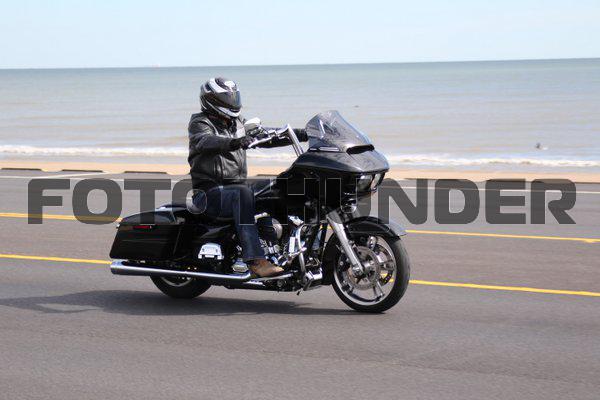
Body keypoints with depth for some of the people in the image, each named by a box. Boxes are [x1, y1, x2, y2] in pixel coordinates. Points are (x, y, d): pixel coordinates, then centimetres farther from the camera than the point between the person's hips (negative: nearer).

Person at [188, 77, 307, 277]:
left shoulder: (237, 123, 18)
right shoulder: (200, 123, -5)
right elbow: (206, 141, -27)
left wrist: (301, 134, 6)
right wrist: (234, 143, -47)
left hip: (237, 184, 7)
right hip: (210, 192, -7)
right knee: (243, 193, -37)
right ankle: (255, 260, -45)